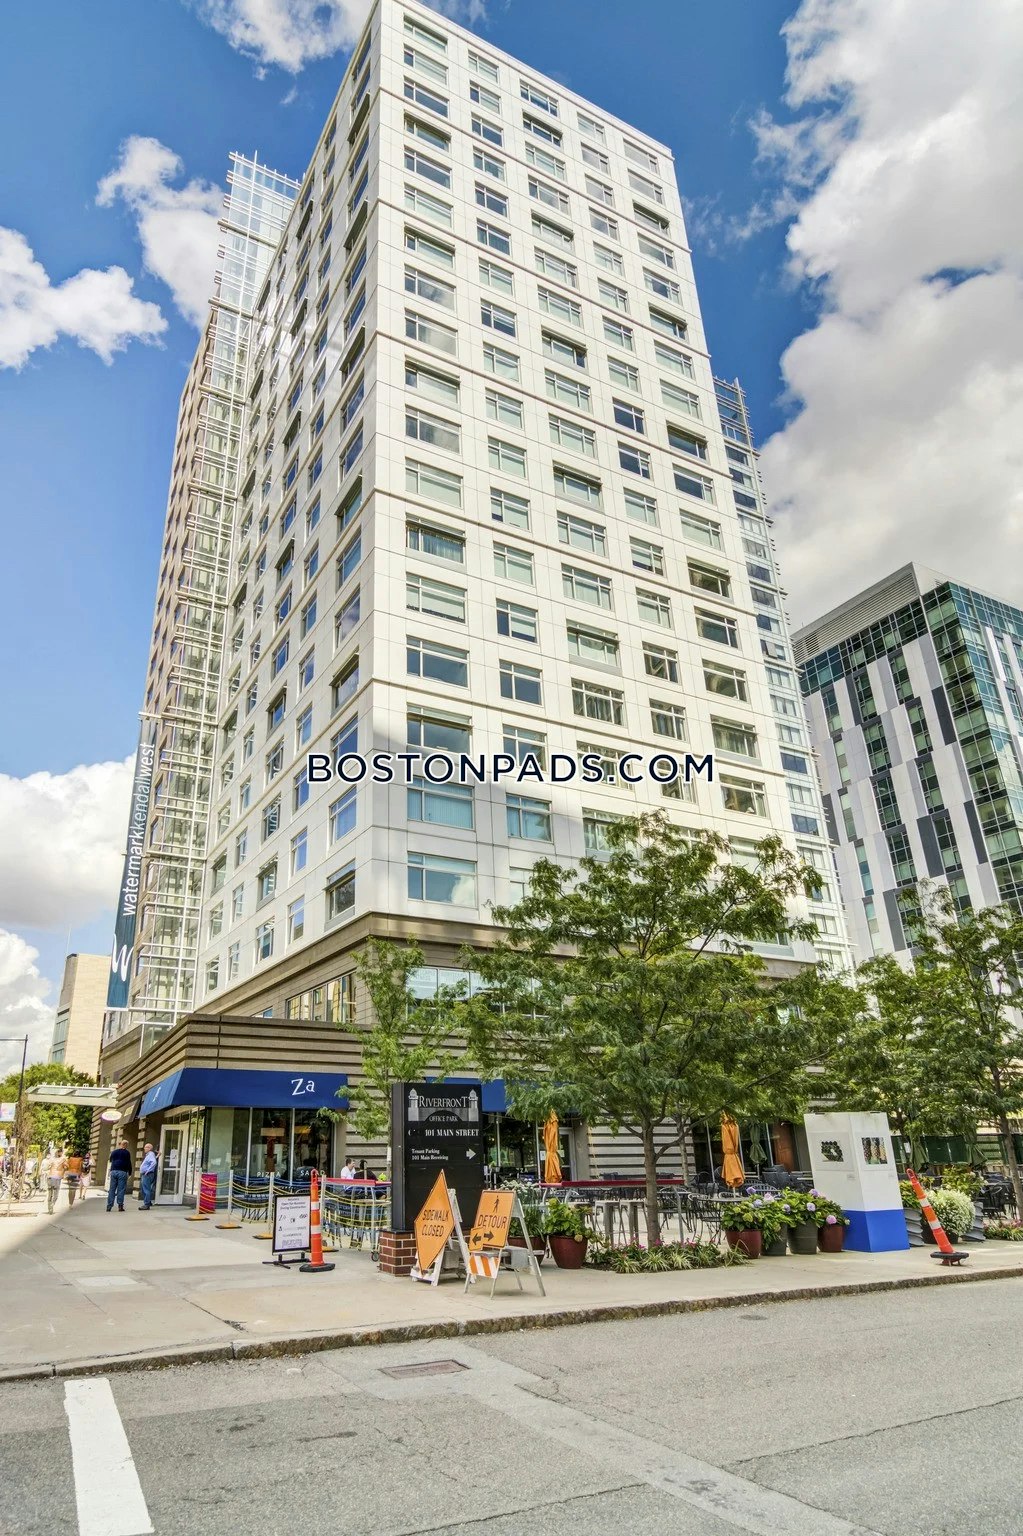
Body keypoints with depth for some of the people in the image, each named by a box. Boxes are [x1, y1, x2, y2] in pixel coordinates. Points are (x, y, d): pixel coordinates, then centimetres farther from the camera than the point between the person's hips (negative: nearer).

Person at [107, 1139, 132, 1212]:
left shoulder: (114, 1152, 13)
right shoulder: (126, 1153, -2)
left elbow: (111, 1161, 23)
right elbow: (129, 1163, -2)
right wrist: (129, 1173, 6)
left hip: (113, 1171, 4)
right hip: (122, 1172, -4)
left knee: (111, 1189, 6)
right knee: (121, 1189, -2)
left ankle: (109, 1206, 3)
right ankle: (120, 1205, -4)